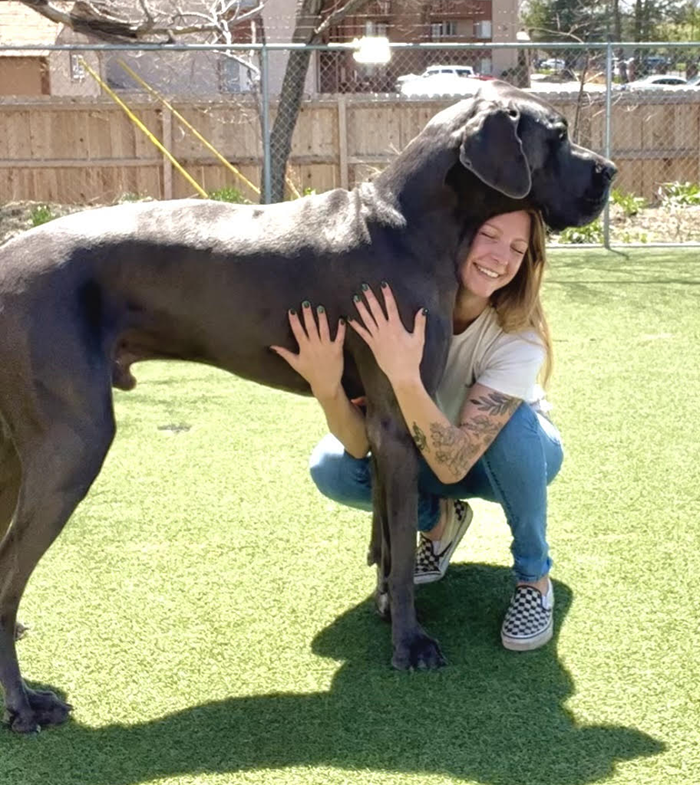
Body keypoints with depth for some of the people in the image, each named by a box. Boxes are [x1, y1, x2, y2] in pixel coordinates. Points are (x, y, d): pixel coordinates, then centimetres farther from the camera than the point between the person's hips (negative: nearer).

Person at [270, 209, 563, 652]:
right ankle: (440, 520, 6)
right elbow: (361, 445, -28)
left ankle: (535, 578, -12)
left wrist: (406, 379, -55)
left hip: (513, 458, -2)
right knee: (331, 467, -24)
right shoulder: (391, 310, -28)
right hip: (427, 453, 2)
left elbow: (453, 464, -41)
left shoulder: (519, 336, -33)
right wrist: (327, 386, -48)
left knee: (513, 422, -36)